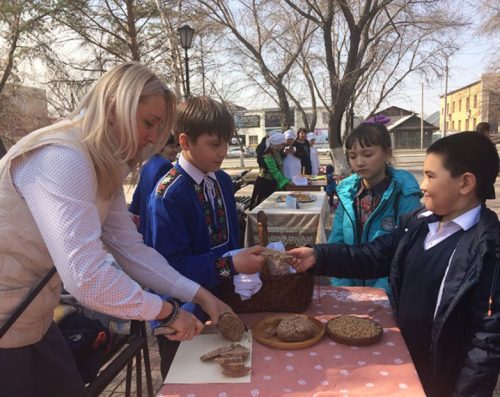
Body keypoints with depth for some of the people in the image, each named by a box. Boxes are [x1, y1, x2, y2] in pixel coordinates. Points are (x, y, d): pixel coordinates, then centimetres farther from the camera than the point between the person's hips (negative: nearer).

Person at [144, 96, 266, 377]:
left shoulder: (223, 181, 1)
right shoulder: (169, 194, -23)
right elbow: (172, 264, -25)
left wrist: (247, 260, -8)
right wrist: (231, 264, -30)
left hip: (221, 295, 7)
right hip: (184, 313, -7)